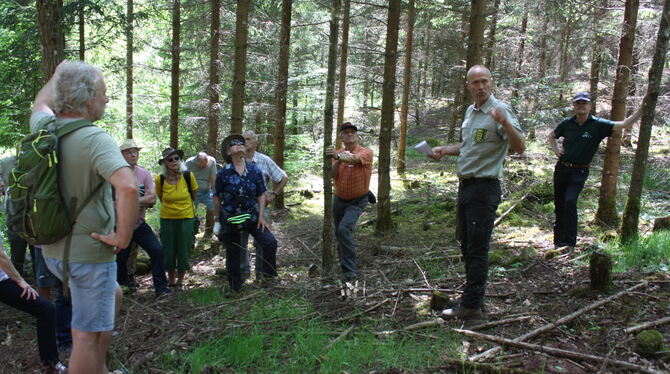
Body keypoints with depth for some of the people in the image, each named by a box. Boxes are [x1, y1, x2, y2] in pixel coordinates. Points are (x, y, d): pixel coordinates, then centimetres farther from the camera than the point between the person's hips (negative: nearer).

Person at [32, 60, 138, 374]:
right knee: (87, 334, 3)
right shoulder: (95, 138, -23)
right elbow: (128, 187, -38)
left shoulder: (43, 126, -1)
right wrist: (123, 237, -25)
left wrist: (57, 75, 40)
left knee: (112, 295, 29)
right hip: (89, 251, -8)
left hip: (53, 249, 8)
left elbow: (41, 102, 25)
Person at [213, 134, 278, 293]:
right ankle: (235, 287, 26)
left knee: (270, 242, -15)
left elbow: (261, 195, 4)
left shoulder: (255, 171, -1)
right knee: (233, 254, 8)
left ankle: (268, 274, 7)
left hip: (252, 217, 2)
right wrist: (220, 219, 5)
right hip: (230, 220, -2)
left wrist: (261, 216, -3)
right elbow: (217, 198, 1)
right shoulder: (223, 173, -8)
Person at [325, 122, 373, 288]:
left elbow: (354, 158, -36)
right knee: (339, 233, 14)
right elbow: (333, 176, -9)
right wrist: (337, 161, -27)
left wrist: (339, 156, -55)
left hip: (357, 201, -6)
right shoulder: (338, 154, 2)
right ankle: (343, 260, 40)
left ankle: (350, 273, -22)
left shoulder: (366, 152, -14)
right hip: (339, 199, 6)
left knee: (344, 229, -26)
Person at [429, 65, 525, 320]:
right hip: (465, 185, 9)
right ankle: (473, 297, 28)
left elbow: (520, 148, -22)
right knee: (467, 246, 16)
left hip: (484, 188, -9)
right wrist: (443, 150, 17)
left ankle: (471, 307, 1)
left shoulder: (500, 110, -12)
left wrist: (504, 123, -37)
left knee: (477, 249, -5)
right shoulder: (470, 112, 14)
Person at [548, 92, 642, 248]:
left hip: (579, 172, -4)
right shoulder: (567, 123, 2)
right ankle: (559, 238, 25)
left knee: (570, 201, -21)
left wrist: (642, 109, -24)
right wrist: (556, 151, 6)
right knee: (559, 203, 10)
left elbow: (625, 124, -16)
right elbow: (551, 136, 20)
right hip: (561, 168, 4)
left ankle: (569, 241, -15)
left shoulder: (598, 125, -7)